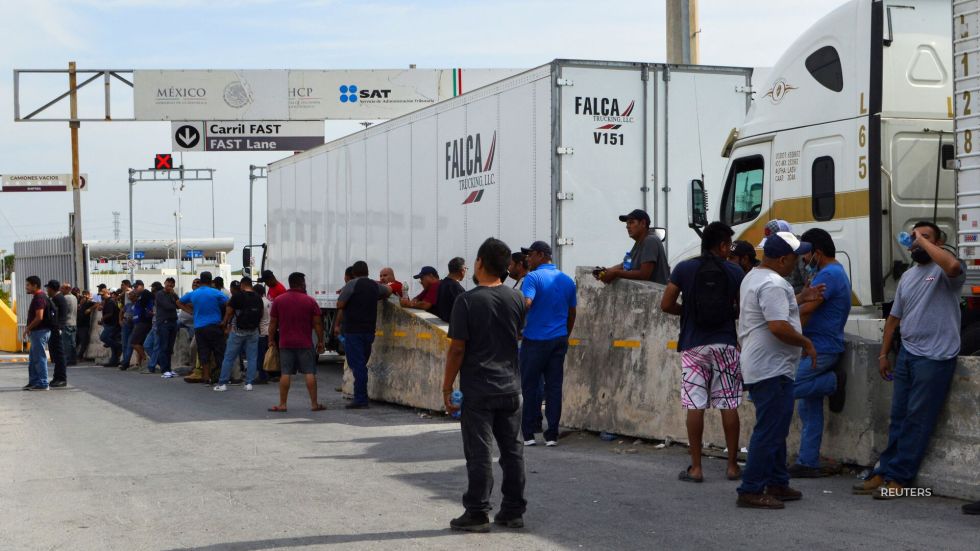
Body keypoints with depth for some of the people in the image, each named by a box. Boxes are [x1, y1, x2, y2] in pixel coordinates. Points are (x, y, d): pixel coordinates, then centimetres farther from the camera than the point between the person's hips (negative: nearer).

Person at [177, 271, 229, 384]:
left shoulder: (193, 294, 7)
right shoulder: (216, 293, -6)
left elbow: (179, 302, 21)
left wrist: (191, 312, 15)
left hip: (199, 327, 4)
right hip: (214, 326, -4)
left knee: (203, 353, 6)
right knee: (219, 352, 2)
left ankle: (206, 377, 6)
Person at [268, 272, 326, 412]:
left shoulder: (278, 300, 3)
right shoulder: (310, 301, -2)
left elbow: (273, 323, 4)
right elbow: (318, 323, -2)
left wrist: (271, 340, 14)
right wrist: (320, 341, 6)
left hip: (285, 343, 1)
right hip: (305, 343, -1)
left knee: (285, 374, 3)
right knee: (310, 373, 2)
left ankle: (282, 404, 3)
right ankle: (314, 404, 2)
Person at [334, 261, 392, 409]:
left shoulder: (352, 285, -7)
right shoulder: (375, 286, 11)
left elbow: (340, 305, -8)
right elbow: (389, 290, 32)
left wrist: (337, 325, 4)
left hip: (353, 330, -6)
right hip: (370, 330, 6)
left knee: (357, 365, -6)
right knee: (362, 364, 14)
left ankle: (360, 400, -9)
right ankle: (361, 398, 14)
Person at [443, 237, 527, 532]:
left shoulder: (467, 301, -14)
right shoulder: (516, 298, 3)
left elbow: (457, 348, -13)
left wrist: (447, 387, -6)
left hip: (477, 389, -5)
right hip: (510, 387, 5)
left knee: (479, 453, -1)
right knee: (512, 450, 11)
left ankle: (477, 513, 3)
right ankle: (514, 511, 16)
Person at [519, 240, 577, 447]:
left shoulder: (533, 278, -10)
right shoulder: (567, 280, 10)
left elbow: (526, 303, -25)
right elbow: (572, 313, 16)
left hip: (535, 340, -5)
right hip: (559, 340, 5)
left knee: (531, 386, 4)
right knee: (554, 387, 6)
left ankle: (528, 434, 6)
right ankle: (552, 435, 5)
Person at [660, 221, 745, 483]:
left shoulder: (684, 269, -1)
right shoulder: (735, 273, 1)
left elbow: (666, 305, -1)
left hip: (694, 345, 0)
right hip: (725, 344, 1)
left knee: (695, 406, 0)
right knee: (729, 405, 6)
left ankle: (695, 468, 1)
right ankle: (733, 465, 10)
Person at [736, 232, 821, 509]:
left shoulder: (754, 277, 15)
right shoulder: (773, 284, -20)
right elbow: (778, 326, -28)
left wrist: (799, 299, 24)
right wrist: (806, 343, -15)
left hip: (757, 368, 11)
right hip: (772, 369, -11)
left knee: (775, 429, 18)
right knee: (769, 432, -8)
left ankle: (777, 484, 25)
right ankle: (751, 491, -7)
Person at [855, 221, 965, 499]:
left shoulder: (943, 272, -5)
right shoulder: (907, 276, 18)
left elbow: (953, 265, -32)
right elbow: (894, 317, 23)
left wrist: (924, 241, -19)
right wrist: (884, 354, 19)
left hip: (934, 358, -7)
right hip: (907, 354, 7)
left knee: (917, 420, -2)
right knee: (898, 418, 10)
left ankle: (898, 478, 2)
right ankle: (884, 473, 14)